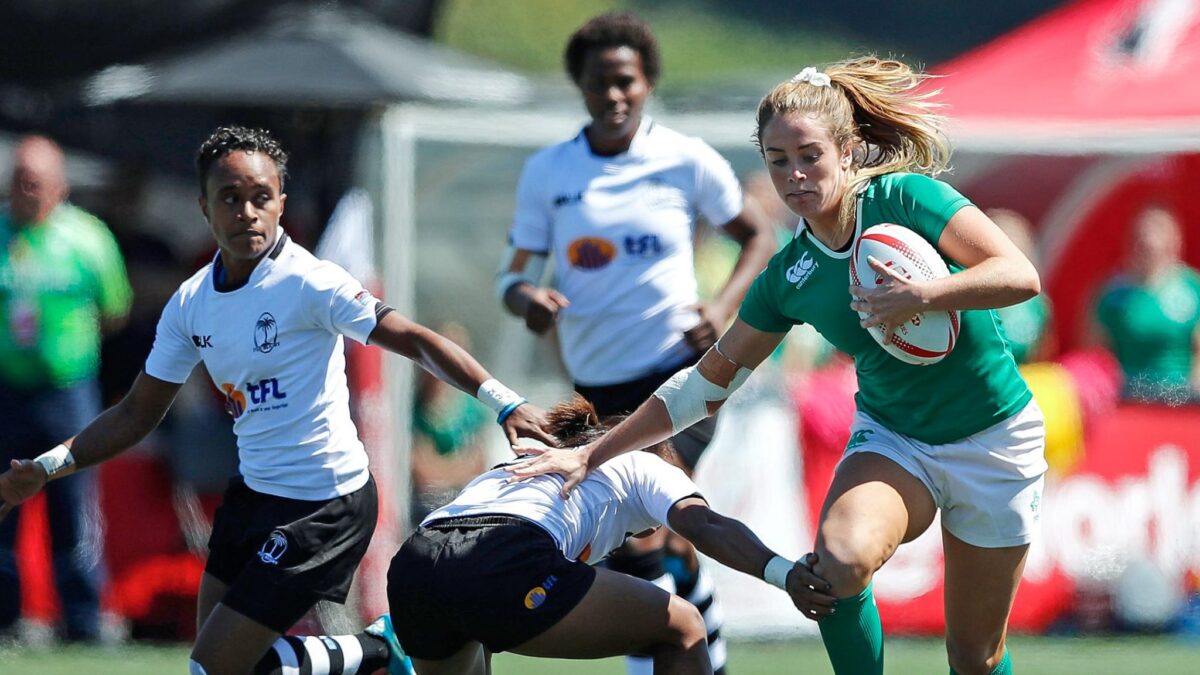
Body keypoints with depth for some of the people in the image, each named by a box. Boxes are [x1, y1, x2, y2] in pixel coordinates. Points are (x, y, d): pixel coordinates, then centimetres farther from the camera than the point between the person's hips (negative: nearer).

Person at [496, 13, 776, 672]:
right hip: (596, 384, 4)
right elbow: (514, 274, 6)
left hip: (680, 370, -4)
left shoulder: (688, 161, -4)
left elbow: (757, 235, 9)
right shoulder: (546, 172, 3)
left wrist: (723, 306, -8)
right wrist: (527, 298, -18)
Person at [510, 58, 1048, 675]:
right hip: (891, 436, 2)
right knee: (839, 560, -31)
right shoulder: (788, 277, -1)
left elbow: (1020, 276, -20)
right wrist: (592, 455, 5)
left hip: (991, 441, -2)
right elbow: (708, 382, 7)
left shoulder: (905, 197, -13)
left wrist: (921, 296, -35)